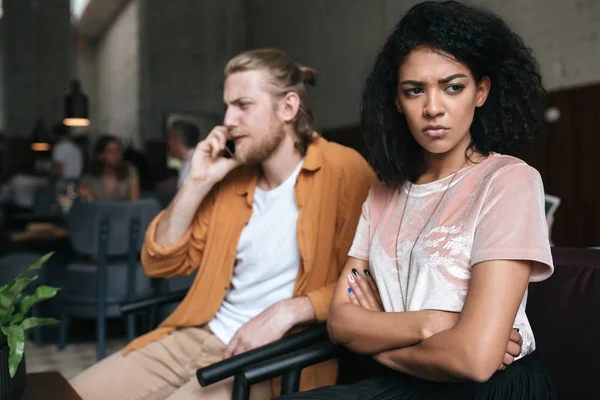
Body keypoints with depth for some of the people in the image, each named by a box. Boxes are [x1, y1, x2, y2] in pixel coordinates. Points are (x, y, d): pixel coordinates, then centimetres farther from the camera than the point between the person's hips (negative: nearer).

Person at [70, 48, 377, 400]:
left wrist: (288, 311, -23)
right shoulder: (231, 176, 10)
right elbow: (161, 263, 9)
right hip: (197, 337, 6)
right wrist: (197, 183, -2)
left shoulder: (342, 169, -10)